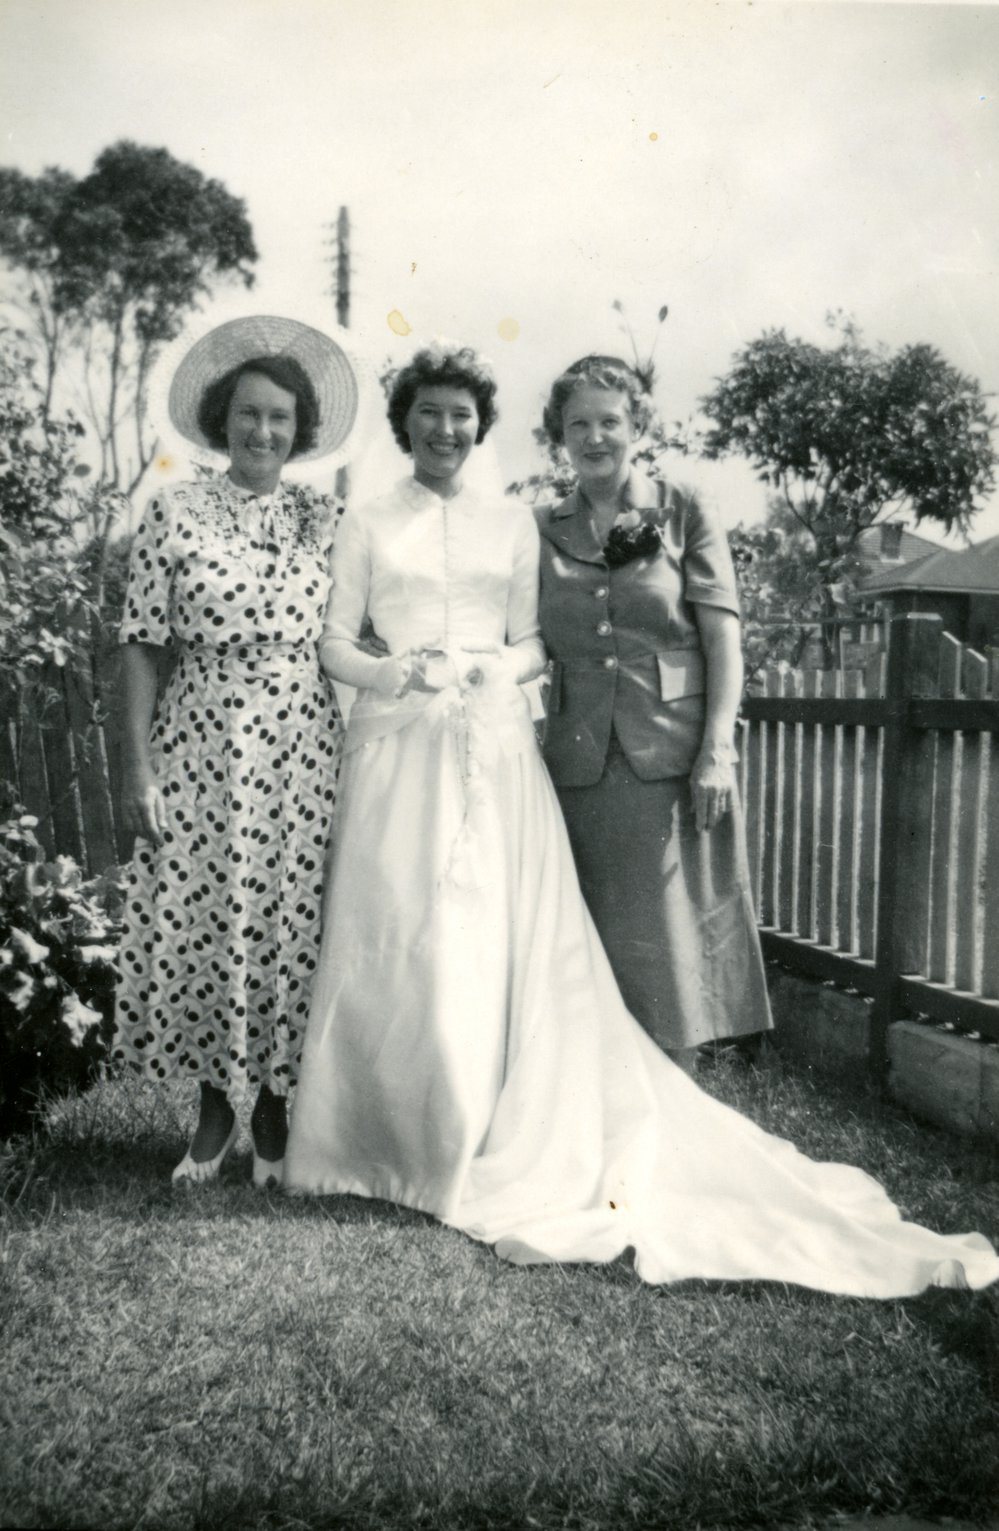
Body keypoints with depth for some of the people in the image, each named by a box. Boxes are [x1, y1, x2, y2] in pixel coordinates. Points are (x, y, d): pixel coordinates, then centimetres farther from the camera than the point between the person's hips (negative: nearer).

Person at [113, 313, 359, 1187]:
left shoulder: (323, 521, 7)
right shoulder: (176, 513, 2)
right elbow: (143, 645, -1)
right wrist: (138, 767, -6)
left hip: (303, 753, 1)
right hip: (201, 748, -1)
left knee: (292, 927, 4)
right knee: (201, 924, 4)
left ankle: (277, 1119, 22)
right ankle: (215, 1110, 25)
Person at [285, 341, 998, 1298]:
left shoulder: (512, 526, 13)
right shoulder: (367, 528, 11)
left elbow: (533, 645, 11)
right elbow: (335, 644, 8)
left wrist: (489, 669, -9)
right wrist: (394, 673, -11)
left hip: (492, 750, 1)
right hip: (395, 749, 0)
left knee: (497, 940, -3)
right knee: (387, 941, -2)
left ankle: (478, 1149, 9)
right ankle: (366, 1138, 14)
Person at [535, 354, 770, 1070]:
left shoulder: (685, 515, 4)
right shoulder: (543, 530, 11)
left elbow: (723, 641, -1)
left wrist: (717, 750, -11)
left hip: (672, 758, -2)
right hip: (580, 763, 3)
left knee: (672, 938, 3)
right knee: (595, 947, 8)